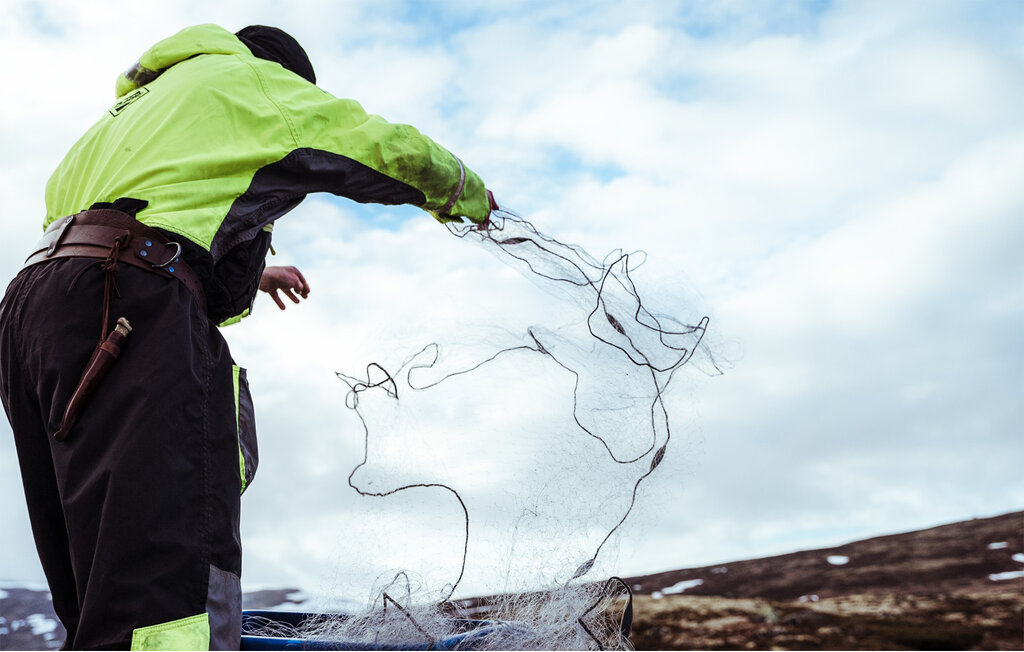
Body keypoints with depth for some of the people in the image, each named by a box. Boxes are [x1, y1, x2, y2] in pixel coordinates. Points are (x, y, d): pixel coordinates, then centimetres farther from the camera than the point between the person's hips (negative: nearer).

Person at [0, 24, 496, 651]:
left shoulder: (140, 104, 37)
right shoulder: (248, 79, 14)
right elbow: (396, 151, 16)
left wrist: (248, 275, 53)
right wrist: (471, 195, 35)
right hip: (138, 312, -9)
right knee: (170, 599, -18)